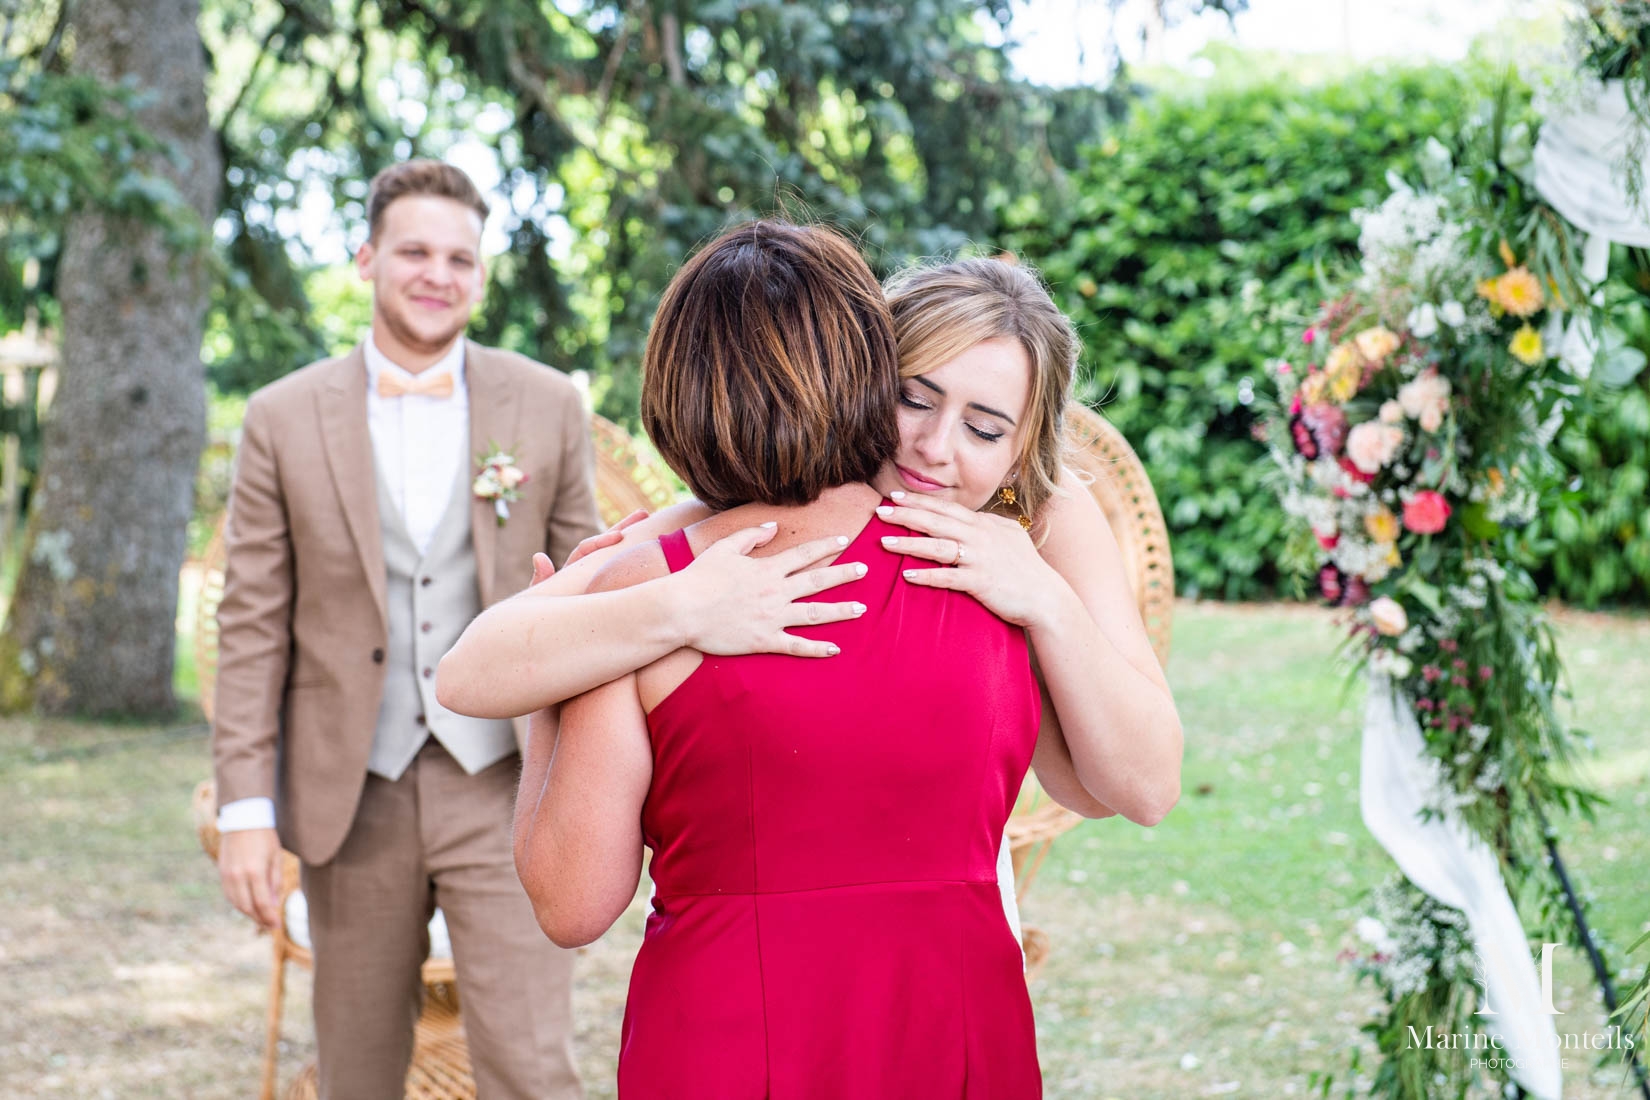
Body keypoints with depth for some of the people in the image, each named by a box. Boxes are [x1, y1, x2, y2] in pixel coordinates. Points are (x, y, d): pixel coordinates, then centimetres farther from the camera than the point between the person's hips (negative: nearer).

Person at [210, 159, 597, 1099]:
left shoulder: (548, 406, 2)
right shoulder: (285, 418, 2)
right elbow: (253, 625, 1)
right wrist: (247, 807, -3)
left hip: (503, 788, -1)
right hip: (353, 798, 1)